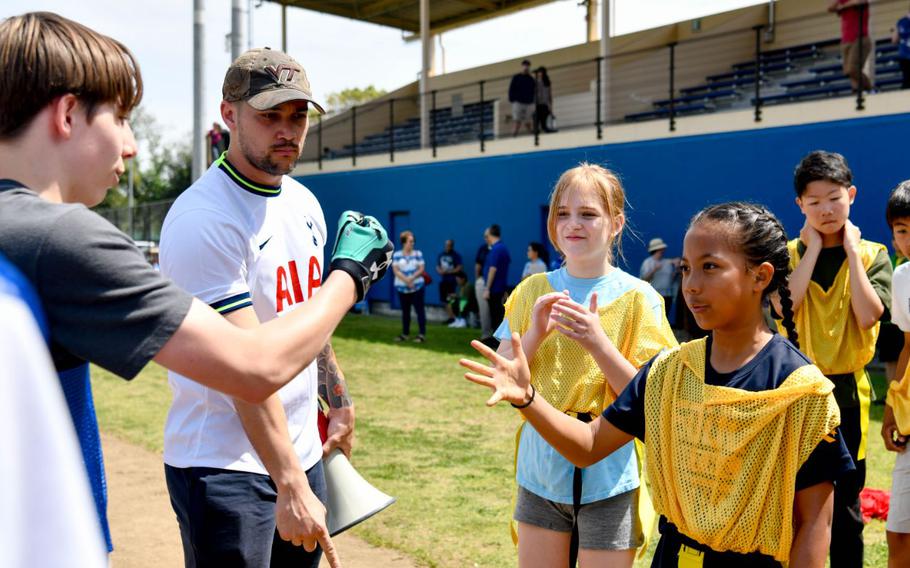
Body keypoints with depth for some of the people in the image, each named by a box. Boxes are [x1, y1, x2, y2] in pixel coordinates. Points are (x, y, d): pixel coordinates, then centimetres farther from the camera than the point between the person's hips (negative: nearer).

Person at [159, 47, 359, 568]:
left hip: (303, 452, 8)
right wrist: (290, 486, -25)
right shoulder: (203, 219, -19)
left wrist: (339, 401, 18)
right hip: (225, 470, -8)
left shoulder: (304, 203, 8)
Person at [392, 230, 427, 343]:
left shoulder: (418, 254, 1)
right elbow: (396, 270, -6)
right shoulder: (397, 255, 1)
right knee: (405, 311, 10)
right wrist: (406, 280, -18)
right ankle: (405, 334, 18)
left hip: (417, 287, -1)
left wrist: (412, 278, -18)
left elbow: (421, 269, -4)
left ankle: (422, 334, -3)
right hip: (402, 288, 1)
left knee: (420, 310, -5)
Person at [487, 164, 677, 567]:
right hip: (541, 473, 3)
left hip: (609, 480, -3)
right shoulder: (533, 291, 2)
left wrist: (597, 342, -22)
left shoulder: (637, 297, -8)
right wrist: (535, 334, -16)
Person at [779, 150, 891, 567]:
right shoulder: (789, 253, 1)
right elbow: (783, 305, -18)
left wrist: (852, 251, -11)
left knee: (846, 503, 10)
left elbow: (868, 315, -14)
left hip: (846, 391, 0)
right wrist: (813, 247, -12)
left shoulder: (872, 254, 2)